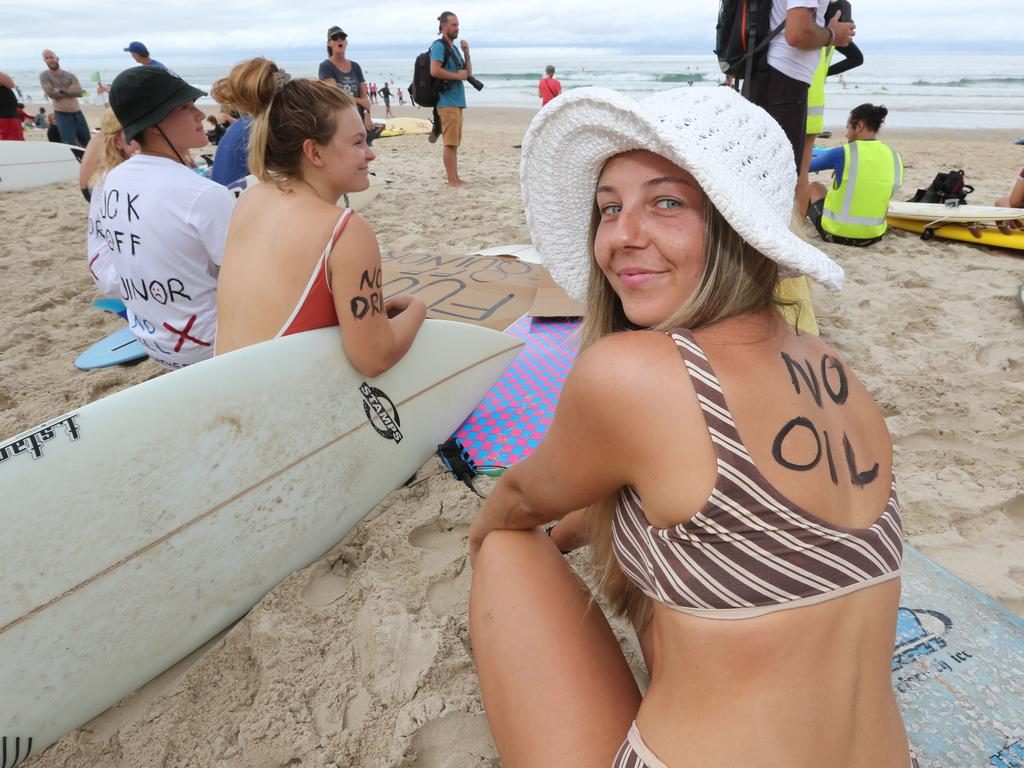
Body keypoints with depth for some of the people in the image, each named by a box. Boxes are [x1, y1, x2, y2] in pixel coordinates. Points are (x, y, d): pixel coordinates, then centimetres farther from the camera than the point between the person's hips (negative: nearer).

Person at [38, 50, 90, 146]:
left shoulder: (70, 76, 10)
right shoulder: (44, 75, 1)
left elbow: (79, 92, -5)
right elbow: (51, 93, -12)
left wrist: (62, 90, -13)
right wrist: (70, 91, -5)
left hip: (78, 114, 4)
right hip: (63, 115, -4)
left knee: (87, 144, 13)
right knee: (69, 146, -7)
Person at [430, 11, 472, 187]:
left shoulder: (454, 48, 21)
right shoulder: (439, 46, -6)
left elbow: (468, 73, 23)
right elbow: (434, 71, -21)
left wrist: (466, 53, 9)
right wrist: (457, 76, -13)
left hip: (457, 101, 10)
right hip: (447, 101, -10)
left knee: (455, 143, 11)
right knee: (450, 143, -10)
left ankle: (455, 178, 15)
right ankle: (452, 181, -10)